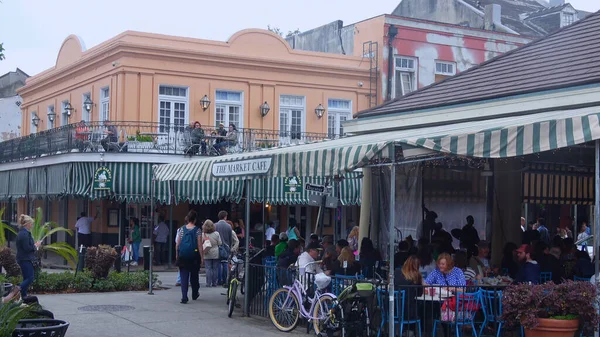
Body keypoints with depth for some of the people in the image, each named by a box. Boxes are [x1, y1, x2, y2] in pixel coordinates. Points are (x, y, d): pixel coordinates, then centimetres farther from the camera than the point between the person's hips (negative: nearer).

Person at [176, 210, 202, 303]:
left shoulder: (182, 229, 2)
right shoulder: (197, 230, -5)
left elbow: (177, 244, 4)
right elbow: (199, 245, -7)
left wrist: (177, 255, 14)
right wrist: (201, 257, -1)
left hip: (182, 257, 1)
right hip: (194, 256, -1)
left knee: (184, 277, 2)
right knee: (194, 276, 17)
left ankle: (184, 297, -8)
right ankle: (195, 294, 34)